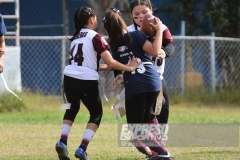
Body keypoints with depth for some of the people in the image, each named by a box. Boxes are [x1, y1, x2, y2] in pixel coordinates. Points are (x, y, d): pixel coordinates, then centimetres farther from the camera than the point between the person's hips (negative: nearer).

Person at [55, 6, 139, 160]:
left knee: (73, 108, 31)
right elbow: (110, 62, -10)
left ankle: (62, 142, 12)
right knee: (96, 113, 16)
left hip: (69, 79, 6)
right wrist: (130, 68, 2)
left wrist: (108, 67, 27)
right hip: (87, 82, -6)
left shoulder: (76, 38, 18)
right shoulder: (96, 37, -3)